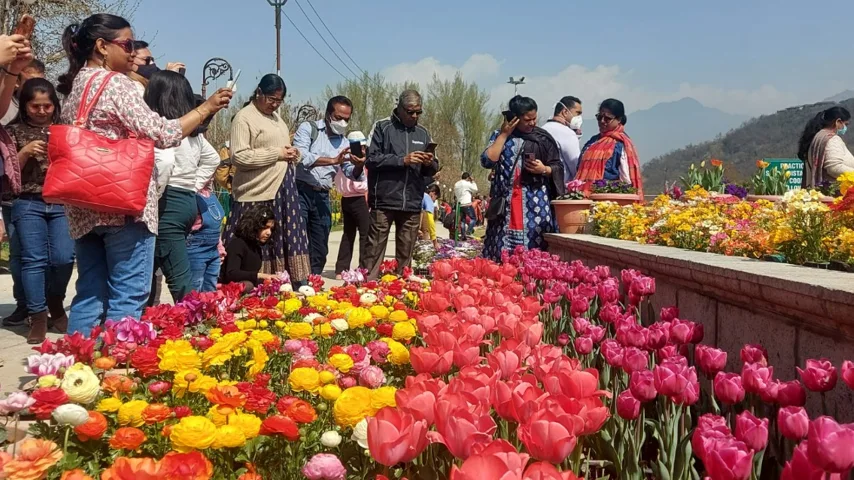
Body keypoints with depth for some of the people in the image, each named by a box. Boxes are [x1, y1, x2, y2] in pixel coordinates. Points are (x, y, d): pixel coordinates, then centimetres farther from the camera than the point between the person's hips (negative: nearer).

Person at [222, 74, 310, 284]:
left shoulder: (276, 117, 17)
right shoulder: (244, 118, -9)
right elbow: (239, 156, -19)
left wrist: (291, 154, 6)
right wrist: (277, 153, -17)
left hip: (282, 190, 8)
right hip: (258, 193, -8)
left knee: (286, 240, 9)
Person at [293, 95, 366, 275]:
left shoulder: (344, 142, 14)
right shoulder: (308, 128, -3)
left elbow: (352, 174, 9)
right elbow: (301, 157, -19)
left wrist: (359, 166, -14)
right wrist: (333, 161, -21)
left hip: (322, 197, 6)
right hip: (300, 192, -6)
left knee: (320, 250, 9)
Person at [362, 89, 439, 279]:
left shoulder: (423, 133, 16)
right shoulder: (382, 127, 3)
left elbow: (432, 170, 18)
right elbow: (371, 159, -7)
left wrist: (430, 164, -5)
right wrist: (402, 160, -15)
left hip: (412, 204, 4)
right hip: (384, 201, -4)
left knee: (405, 255, 6)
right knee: (375, 251, -5)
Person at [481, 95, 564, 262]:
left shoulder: (543, 138, 7)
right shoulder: (499, 136, 8)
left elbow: (558, 167, 8)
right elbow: (487, 161, -7)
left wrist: (544, 169, -13)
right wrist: (504, 134, -6)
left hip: (536, 203, 0)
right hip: (506, 202, 1)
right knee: (503, 253, -2)